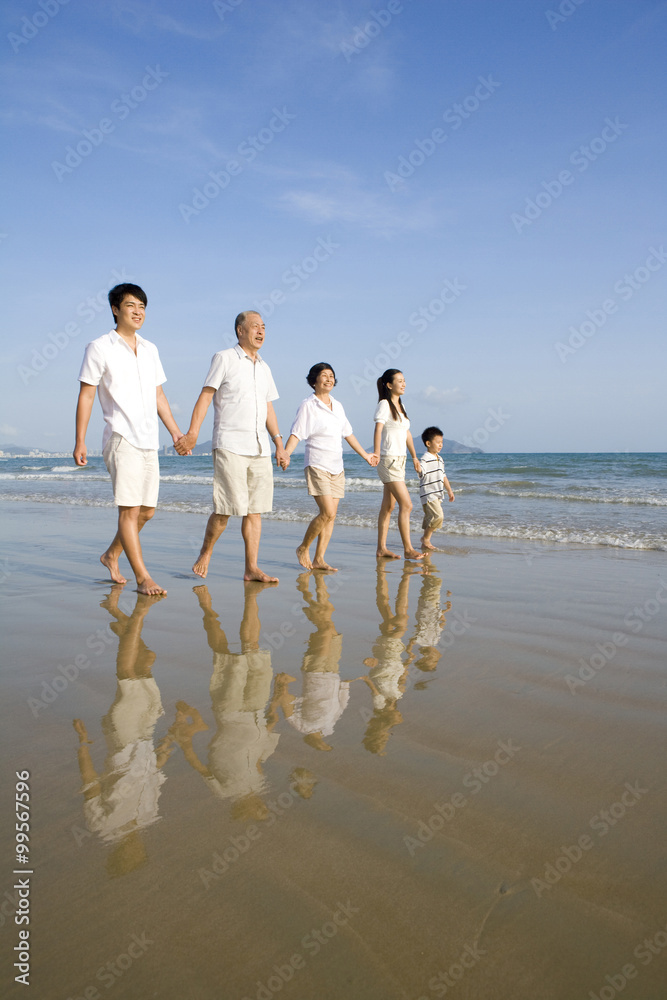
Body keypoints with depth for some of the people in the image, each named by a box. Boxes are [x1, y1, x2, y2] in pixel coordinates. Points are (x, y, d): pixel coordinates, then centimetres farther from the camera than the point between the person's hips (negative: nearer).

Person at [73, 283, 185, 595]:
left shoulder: (150, 349, 16)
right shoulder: (99, 348, -1)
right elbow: (86, 396, -2)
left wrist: (175, 432, 15)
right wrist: (79, 442, -6)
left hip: (149, 441, 7)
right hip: (121, 438, -7)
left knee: (146, 510, 10)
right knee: (129, 510, -9)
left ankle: (111, 555, 30)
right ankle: (143, 577, -5)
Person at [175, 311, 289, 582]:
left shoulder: (264, 367, 18)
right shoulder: (224, 358, 1)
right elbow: (205, 397, -5)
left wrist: (279, 444, 13)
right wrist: (192, 433, -15)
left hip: (260, 448, 6)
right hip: (229, 445, -6)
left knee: (255, 509, 2)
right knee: (227, 509, -8)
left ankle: (251, 568, 6)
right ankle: (205, 552, 16)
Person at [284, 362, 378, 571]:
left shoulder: (337, 406, 14)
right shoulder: (308, 405, -4)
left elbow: (348, 434, 24)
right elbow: (296, 433, -12)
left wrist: (365, 455, 30)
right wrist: (284, 454, -28)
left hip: (337, 467, 7)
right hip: (317, 465, -6)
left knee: (331, 515, 2)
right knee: (327, 513, -15)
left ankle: (319, 559, 9)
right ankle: (303, 549, 5)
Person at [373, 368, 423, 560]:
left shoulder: (400, 406, 16)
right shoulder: (384, 405, -9)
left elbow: (407, 433, 23)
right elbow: (378, 430, -22)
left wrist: (414, 457, 25)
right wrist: (376, 454, -34)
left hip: (400, 460, 8)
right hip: (388, 460, -8)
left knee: (388, 507, 9)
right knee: (406, 504, -11)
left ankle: (381, 548, 14)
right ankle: (408, 549, -6)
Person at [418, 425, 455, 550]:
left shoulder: (440, 459, 18)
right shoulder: (425, 459, -11)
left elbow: (443, 476, 26)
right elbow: (421, 472, -26)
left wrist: (449, 490, 25)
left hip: (437, 495, 9)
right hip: (428, 494, -9)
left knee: (430, 518, 10)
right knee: (438, 516, -16)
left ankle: (425, 543, 16)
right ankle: (425, 538, 0)